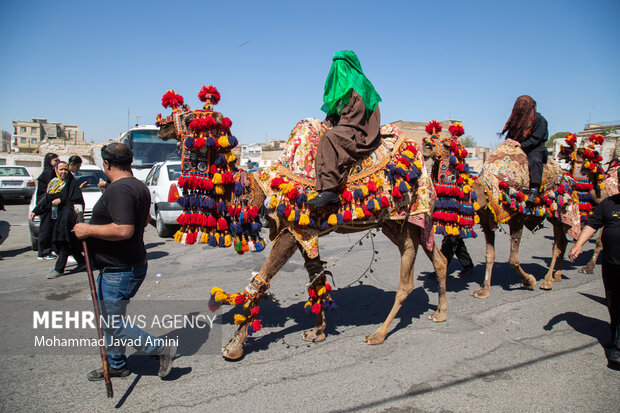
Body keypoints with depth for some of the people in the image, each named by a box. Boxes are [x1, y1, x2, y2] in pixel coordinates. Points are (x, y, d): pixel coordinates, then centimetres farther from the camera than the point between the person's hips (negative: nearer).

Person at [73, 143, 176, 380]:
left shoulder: (119, 189, -22)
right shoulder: (140, 187, 10)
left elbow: (124, 230, -33)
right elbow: (144, 221, 25)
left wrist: (88, 230, -21)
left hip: (119, 272, -10)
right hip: (130, 266, 11)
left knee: (114, 324, 0)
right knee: (110, 318, 21)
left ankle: (162, 350, 7)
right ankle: (116, 365, 34)